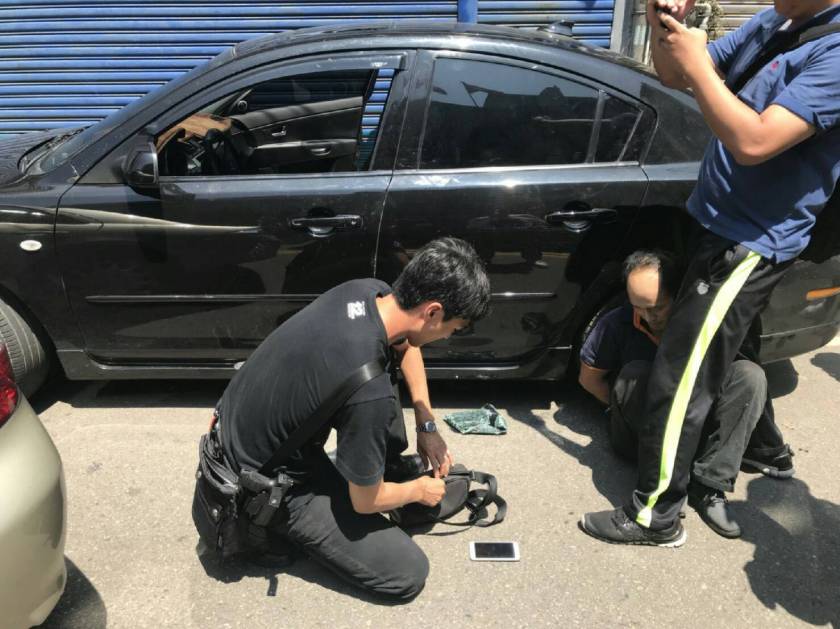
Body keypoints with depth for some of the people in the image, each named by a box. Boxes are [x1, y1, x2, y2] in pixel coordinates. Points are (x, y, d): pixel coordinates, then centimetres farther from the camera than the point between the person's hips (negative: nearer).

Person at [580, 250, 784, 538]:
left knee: (750, 374, -20)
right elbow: (589, 378, 0)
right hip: (635, 435, -2)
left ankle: (708, 484, -27)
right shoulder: (617, 323, -11)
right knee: (636, 373, -32)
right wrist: (631, 406, -10)